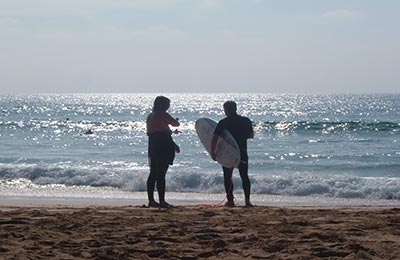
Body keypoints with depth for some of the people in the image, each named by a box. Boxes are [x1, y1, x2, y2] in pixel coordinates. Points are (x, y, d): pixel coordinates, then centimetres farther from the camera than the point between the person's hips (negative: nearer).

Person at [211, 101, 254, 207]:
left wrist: (213, 152, -9)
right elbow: (251, 135, 11)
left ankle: (230, 200, 4)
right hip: (242, 152, 2)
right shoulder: (246, 121, 1)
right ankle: (247, 200, 2)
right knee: (244, 176, 10)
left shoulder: (223, 122, -7)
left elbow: (215, 138, -14)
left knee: (227, 177, 8)